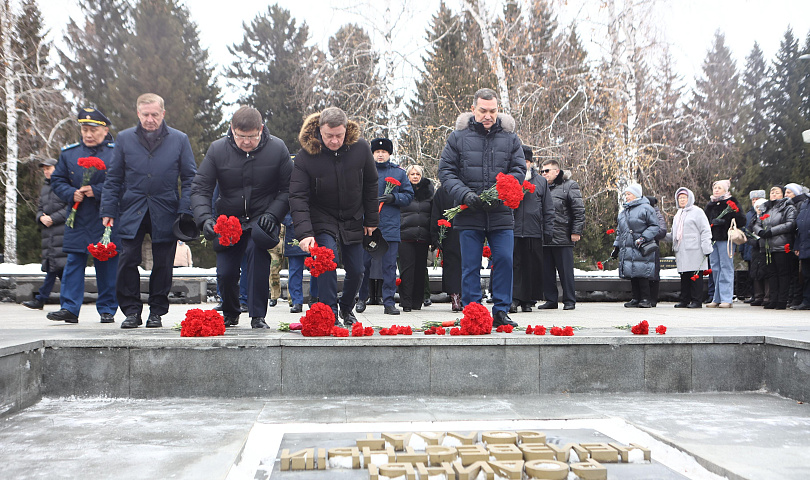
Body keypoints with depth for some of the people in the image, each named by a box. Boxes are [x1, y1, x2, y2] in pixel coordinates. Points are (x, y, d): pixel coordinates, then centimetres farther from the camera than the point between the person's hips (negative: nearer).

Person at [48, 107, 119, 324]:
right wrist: (71, 194, -5)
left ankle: (107, 310, 13)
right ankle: (69, 308, 4)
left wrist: (96, 191, -15)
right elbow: (57, 180, 14)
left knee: (107, 265, 3)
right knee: (73, 263, 1)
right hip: (78, 220, 3)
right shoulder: (69, 153, 10)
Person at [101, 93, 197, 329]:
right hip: (132, 212, 1)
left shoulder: (179, 140, 3)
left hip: (165, 213, -1)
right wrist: (108, 210, 1)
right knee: (128, 260, -4)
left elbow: (190, 178, 4)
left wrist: (185, 211, -5)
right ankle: (132, 311, 9)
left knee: (162, 264, 5)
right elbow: (113, 178, 9)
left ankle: (157, 312, 18)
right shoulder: (124, 138, 6)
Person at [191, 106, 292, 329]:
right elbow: (199, 189, -8)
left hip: (262, 220, -2)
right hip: (228, 220, 2)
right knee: (225, 273, -3)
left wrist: (272, 214, -18)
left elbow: (288, 189, -4)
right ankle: (230, 314, 30)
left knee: (257, 249, -30)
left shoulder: (277, 149, -10)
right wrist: (205, 218, -25)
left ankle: (258, 316, -19)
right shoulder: (217, 149, -8)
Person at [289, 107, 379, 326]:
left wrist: (371, 219, 5)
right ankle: (330, 315, -18)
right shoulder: (306, 155, -19)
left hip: (353, 221, 3)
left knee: (356, 271, 6)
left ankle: (346, 308, 34)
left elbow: (370, 184, 3)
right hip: (322, 220, -3)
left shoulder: (360, 148, -11)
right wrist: (305, 232, -33)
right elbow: (298, 197, -21)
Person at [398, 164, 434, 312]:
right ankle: (406, 302, -5)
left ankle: (417, 301, 12)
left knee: (421, 268, 4)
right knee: (407, 267, -7)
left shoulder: (428, 190, 15)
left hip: (423, 237, 3)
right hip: (406, 236, -3)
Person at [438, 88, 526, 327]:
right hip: (469, 215, -1)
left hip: (501, 214, 1)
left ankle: (501, 311, 10)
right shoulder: (458, 137, 3)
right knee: (470, 266, 4)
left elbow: (519, 170, 6)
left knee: (504, 260, -1)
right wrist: (464, 194, -14)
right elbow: (445, 171, 2)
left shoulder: (509, 137, 8)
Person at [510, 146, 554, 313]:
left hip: (534, 232, 2)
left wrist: (548, 231, 6)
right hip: (512, 231, -2)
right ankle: (513, 298, -7)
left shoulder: (541, 182, 13)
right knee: (513, 265, -7)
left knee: (532, 267, 4)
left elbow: (548, 209, 13)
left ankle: (528, 301, 13)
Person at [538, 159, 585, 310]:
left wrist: (576, 231, -11)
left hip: (562, 237, -6)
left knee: (565, 271, -1)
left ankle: (569, 301, 7)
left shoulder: (569, 186, 0)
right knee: (546, 271, 8)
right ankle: (551, 299, 17)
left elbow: (579, 211, -4)